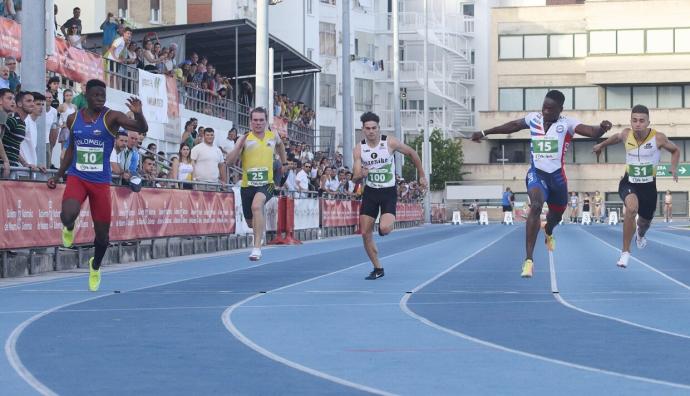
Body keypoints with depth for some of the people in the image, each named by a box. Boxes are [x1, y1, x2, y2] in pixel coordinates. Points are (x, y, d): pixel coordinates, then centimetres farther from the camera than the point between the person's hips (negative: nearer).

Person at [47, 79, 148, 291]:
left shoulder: (111, 117, -8)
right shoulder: (73, 119, 4)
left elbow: (142, 128, -21)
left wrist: (138, 114, -43)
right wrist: (58, 176, 17)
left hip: (101, 181, -1)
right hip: (77, 177, 1)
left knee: (102, 232, 5)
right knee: (68, 215, -29)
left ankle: (95, 266, 36)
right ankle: (69, 228, 11)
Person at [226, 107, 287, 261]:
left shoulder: (273, 136, 2)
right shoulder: (244, 139, -7)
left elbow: (280, 145, 28)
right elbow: (229, 161, -18)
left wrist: (284, 163, 28)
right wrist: (240, 145, -30)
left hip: (266, 183, -1)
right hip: (247, 184, 1)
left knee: (257, 206, -32)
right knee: (251, 223, 14)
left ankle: (257, 248, -32)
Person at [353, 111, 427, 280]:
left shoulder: (390, 143, -12)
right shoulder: (359, 148, -4)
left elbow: (412, 153, 3)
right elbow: (356, 177, -4)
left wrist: (422, 176, 8)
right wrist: (360, 174, -28)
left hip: (388, 192, -3)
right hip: (370, 192, 3)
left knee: (385, 229, -25)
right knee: (365, 233, -1)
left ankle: (388, 221, 15)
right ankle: (378, 269, 16)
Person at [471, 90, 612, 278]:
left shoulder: (567, 124, -8)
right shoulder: (534, 119, 0)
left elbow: (593, 132, -21)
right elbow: (512, 126, 17)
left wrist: (602, 128, -45)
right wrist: (484, 133, 24)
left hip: (557, 175, 1)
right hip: (536, 173, -1)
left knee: (556, 215, 20)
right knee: (536, 205, -29)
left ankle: (548, 232, 64)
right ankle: (529, 260, -34)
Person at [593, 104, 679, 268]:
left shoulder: (658, 138, -17)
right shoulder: (626, 135, -11)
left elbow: (675, 151, 1)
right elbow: (616, 138, 15)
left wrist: (674, 167, -15)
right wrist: (601, 145, 25)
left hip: (648, 186, 1)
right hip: (629, 183, -1)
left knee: (645, 220, 20)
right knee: (632, 208, -32)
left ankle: (640, 235, 63)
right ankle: (625, 251, -20)